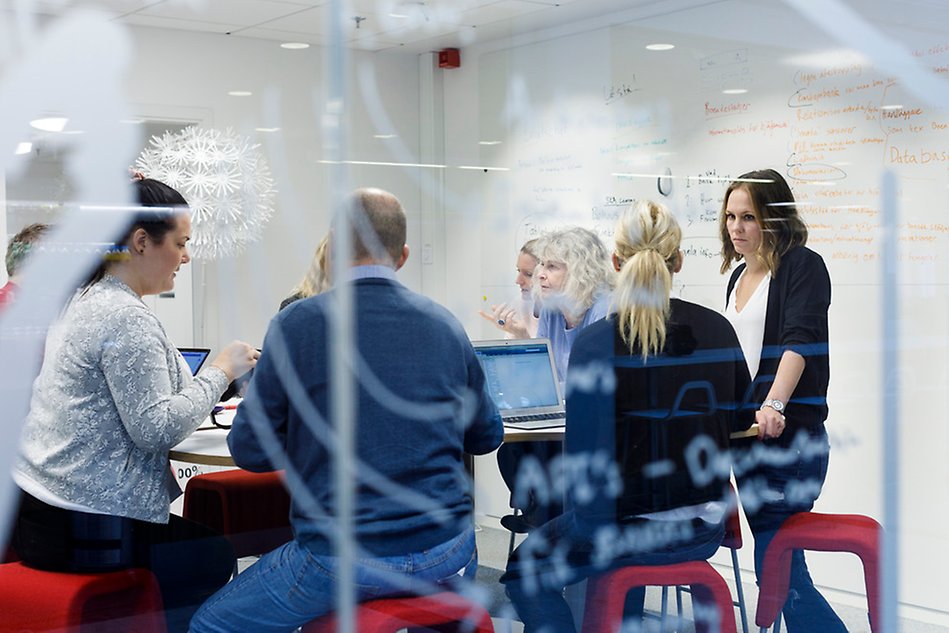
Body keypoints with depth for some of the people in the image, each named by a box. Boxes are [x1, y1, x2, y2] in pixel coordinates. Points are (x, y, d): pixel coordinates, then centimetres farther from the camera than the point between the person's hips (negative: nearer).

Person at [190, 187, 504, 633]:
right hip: (446, 553, 4)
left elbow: (250, 451, -4)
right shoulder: (445, 325, 3)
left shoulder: (296, 324, -9)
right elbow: (487, 437, 14)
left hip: (345, 557, -4)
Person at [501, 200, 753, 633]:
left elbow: (582, 454, -17)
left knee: (524, 573, 19)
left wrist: (583, 511, 0)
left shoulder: (597, 343, -17)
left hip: (624, 527, -5)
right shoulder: (718, 329, -2)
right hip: (705, 528, 6)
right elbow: (741, 416, 12)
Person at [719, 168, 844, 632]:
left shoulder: (802, 265, -6)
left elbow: (798, 341, -20)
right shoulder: (739, 276, 17)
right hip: (744, 435, 8)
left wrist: (774, 405, -33)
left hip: (790, 436, -8)